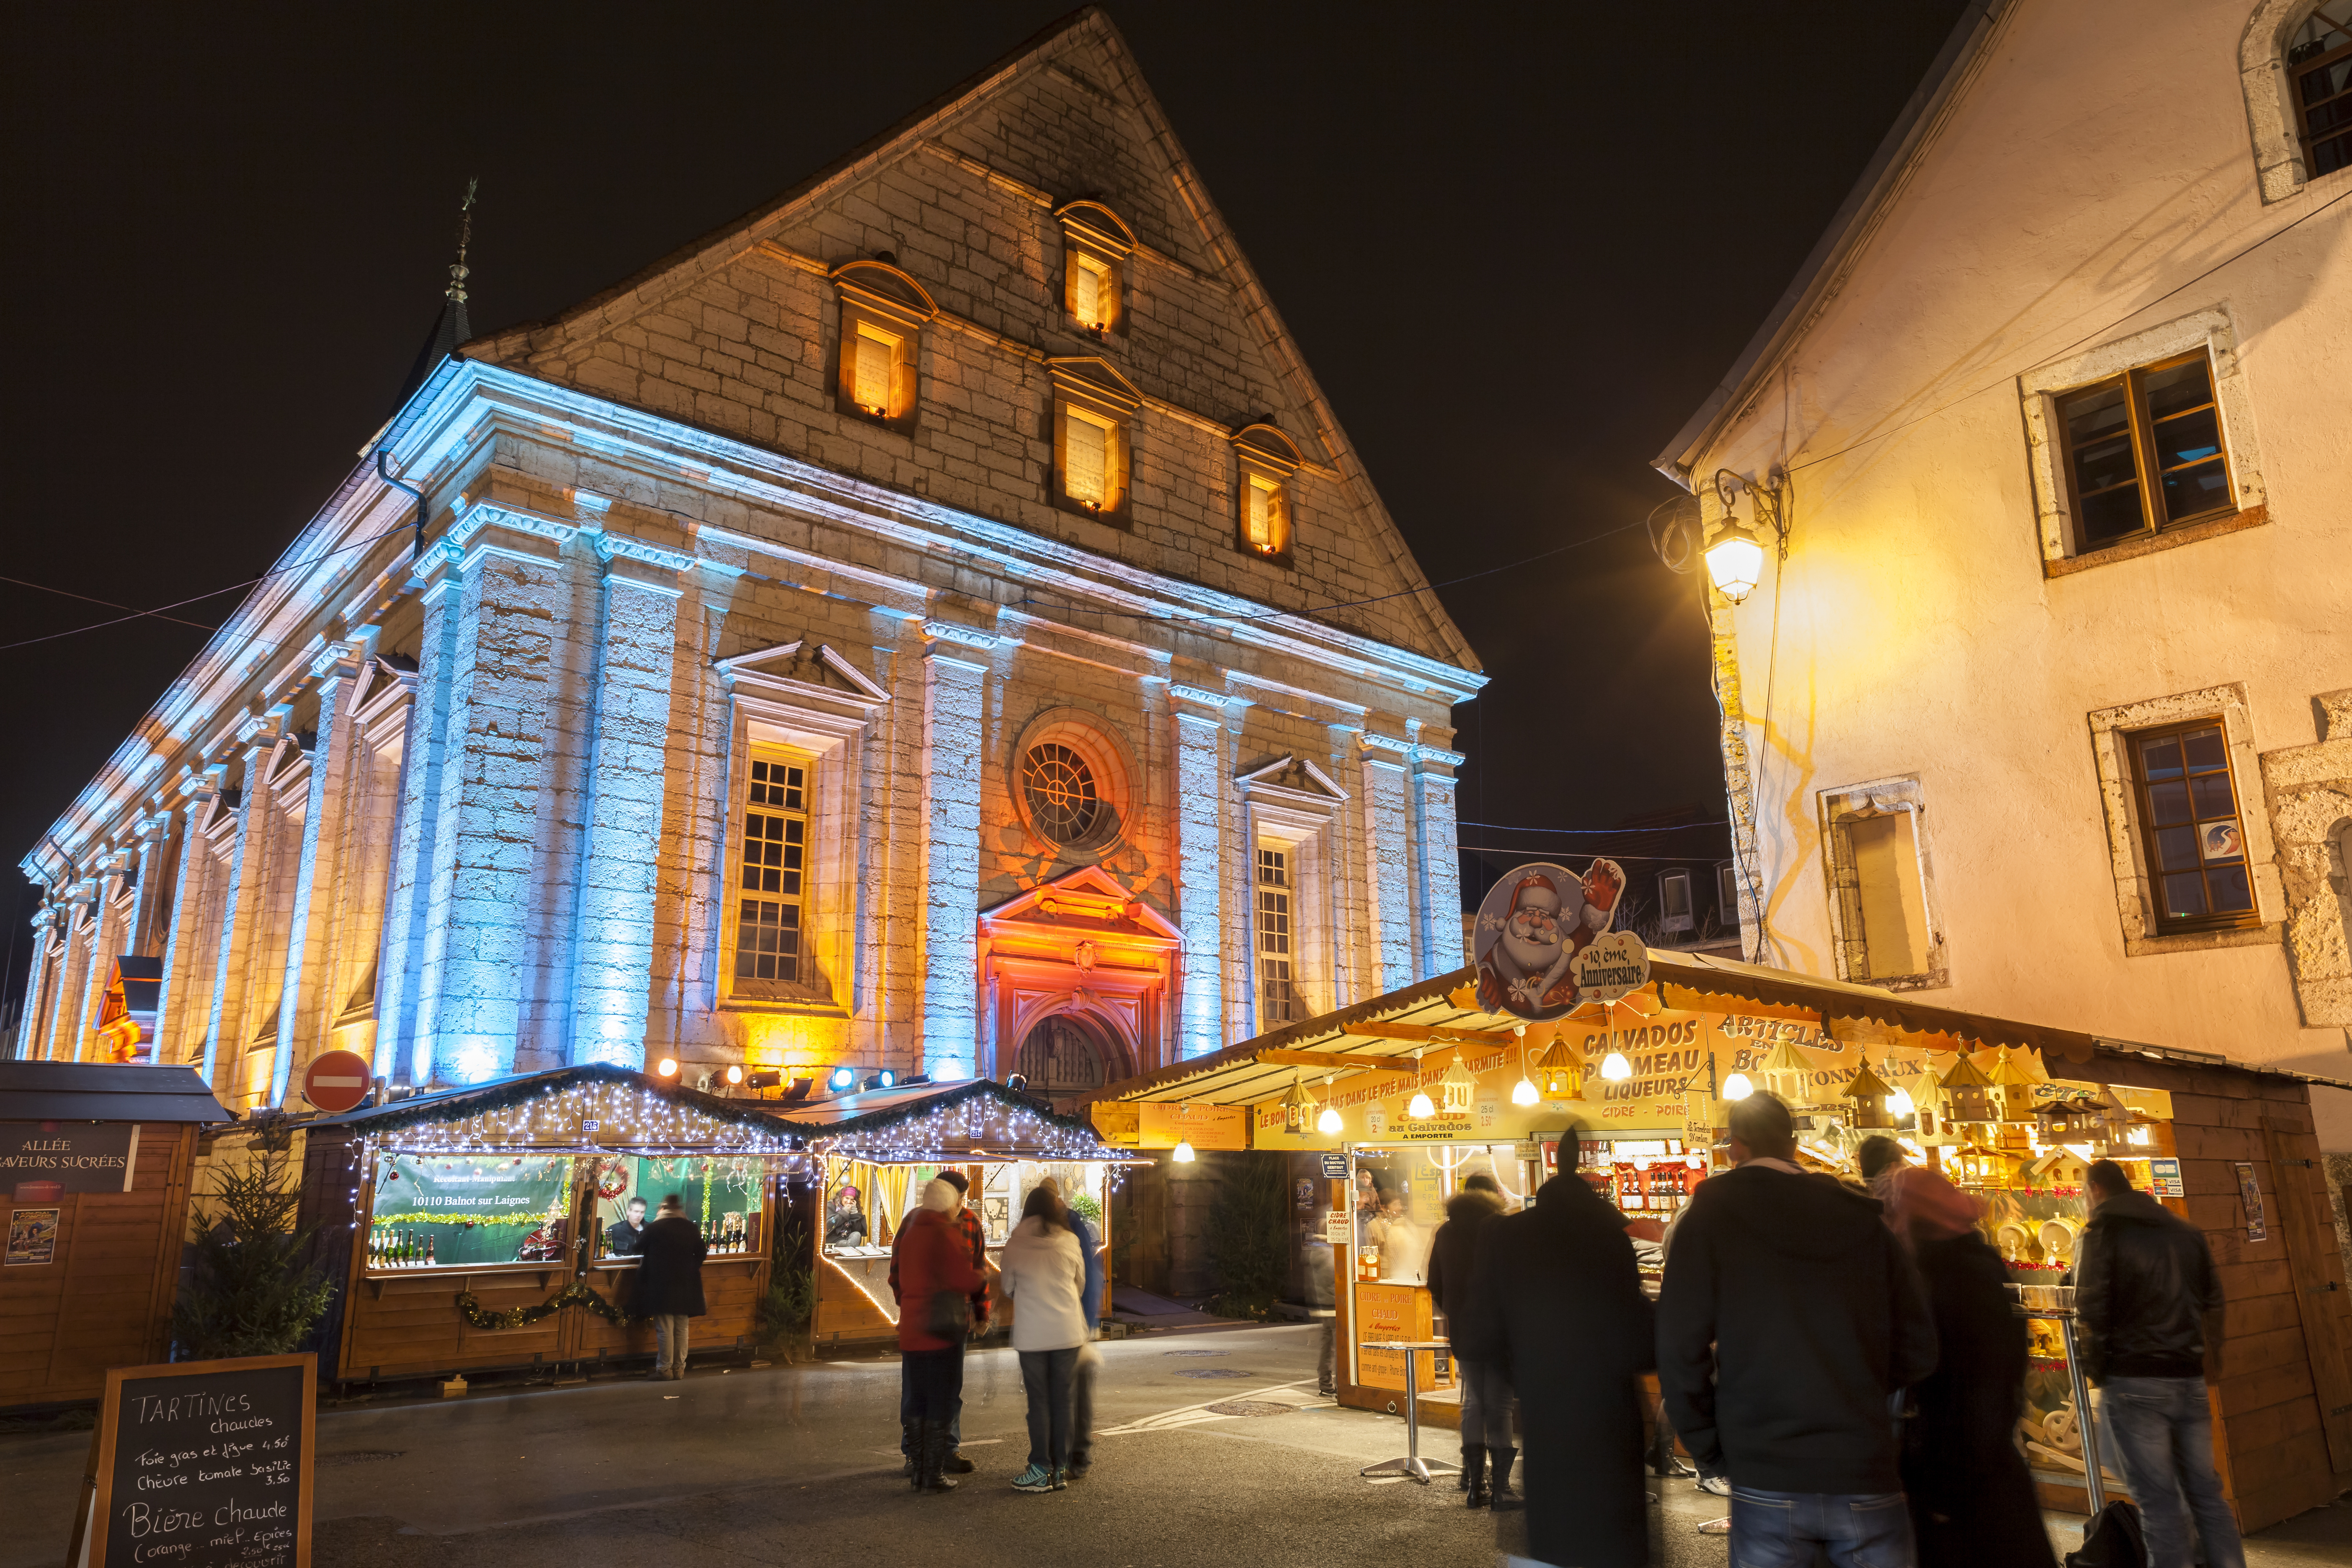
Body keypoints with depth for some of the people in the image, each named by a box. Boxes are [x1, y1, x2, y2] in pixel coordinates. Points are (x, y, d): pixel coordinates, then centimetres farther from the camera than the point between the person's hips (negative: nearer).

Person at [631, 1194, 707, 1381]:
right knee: (682, 1329, 10)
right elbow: (701, 1253, 8)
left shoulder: (654, 1228, -9)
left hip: (661, 1286, -3)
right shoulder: (692, 1228, 2)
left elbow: (640, 1247, 6)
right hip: (686, 1286, 4)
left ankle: (665, 1368, 6)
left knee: (664, 1329, 2)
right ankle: (679, 1368, 14)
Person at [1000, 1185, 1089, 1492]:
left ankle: (1041, 1470, 7)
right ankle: (1060, 1468, 13)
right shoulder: (1069, 1242, 0)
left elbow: (1008, 1289, 10)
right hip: (1068, 1331, 1)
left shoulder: (1015, 1245, -2)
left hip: (1031, 1334, -1)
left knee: (1039, 1401, 6)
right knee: (1062, 1399, 9)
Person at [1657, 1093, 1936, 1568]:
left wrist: (1707, 1446, 5)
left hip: (1766, 1485, -2)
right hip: (1867, 1477, 2)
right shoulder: (1862, 1220, 6)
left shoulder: (1710, 1215, -3)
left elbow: (1681, 1348, -9)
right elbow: (1918, 1349, 6)